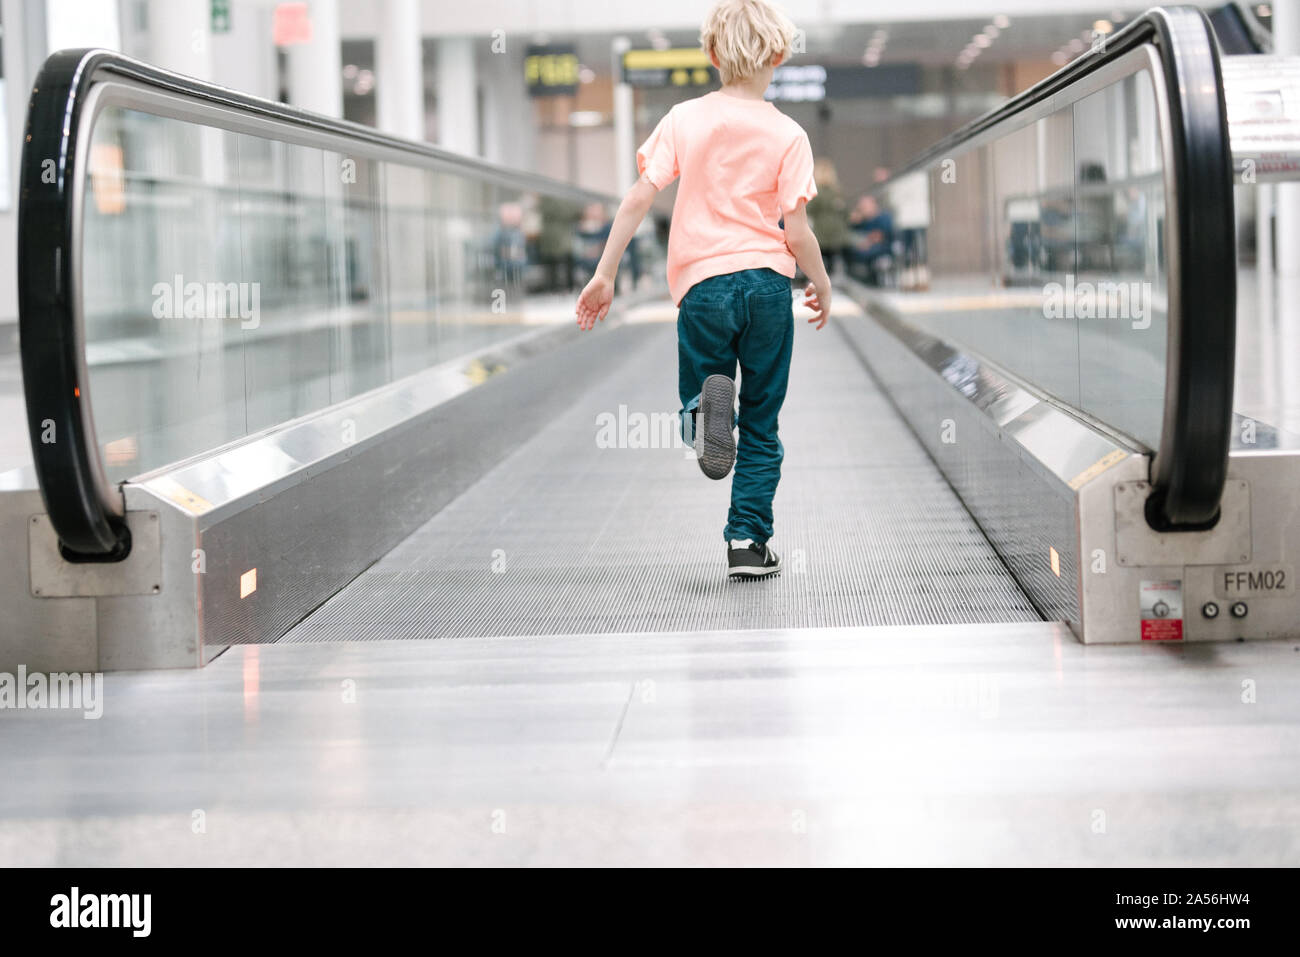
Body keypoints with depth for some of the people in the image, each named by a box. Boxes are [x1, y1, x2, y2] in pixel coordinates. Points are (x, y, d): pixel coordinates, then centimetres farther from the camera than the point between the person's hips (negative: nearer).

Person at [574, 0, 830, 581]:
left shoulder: (684, 119, 2)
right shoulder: (787, 135, -1)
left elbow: (639, 198, -4)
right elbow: (797, 231, -5)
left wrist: (604, 273, 0)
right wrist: (822, 287, 12)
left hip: (702, 283, 0)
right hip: (768, 281, 0)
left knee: (691, 396, 16)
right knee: (762, 425, 11)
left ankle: (708, 403, -21)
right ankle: (748, 540, 4)